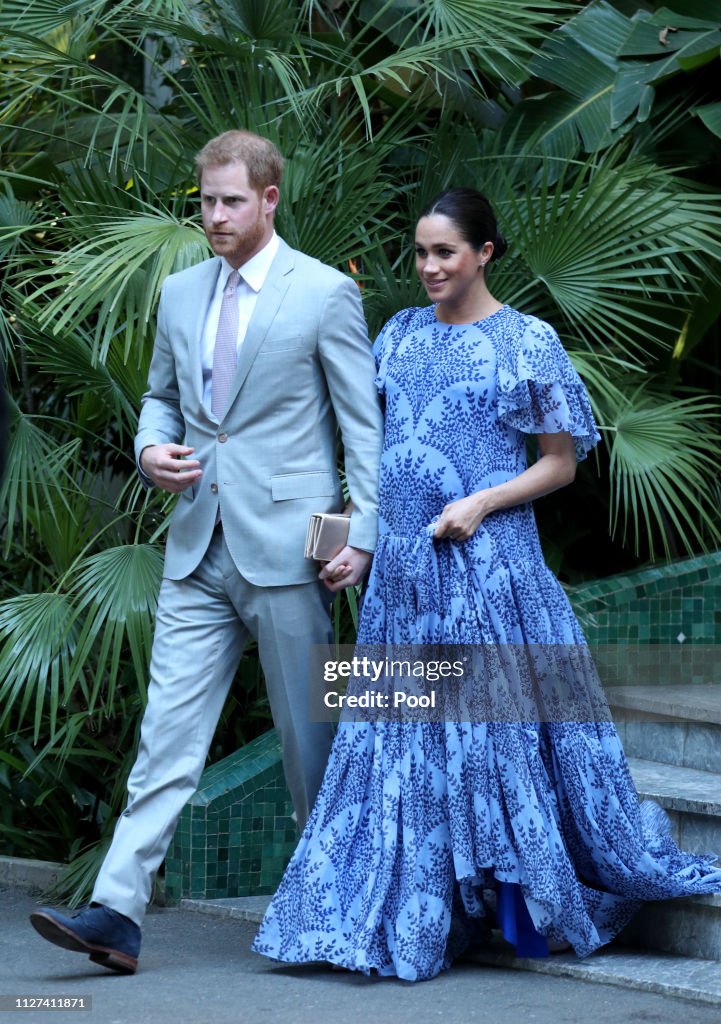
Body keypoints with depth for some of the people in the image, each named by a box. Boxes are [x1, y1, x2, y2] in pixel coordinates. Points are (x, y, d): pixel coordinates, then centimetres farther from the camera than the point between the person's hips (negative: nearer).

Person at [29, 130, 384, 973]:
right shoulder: (180, 293, 13)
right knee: (168, 731, -2)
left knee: (308, 736, 4)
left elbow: (364, 424, -3)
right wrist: (150, 449, 2)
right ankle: (117, 913, -8)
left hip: (285, 547, -4)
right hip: (198, 548, 5)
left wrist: (362, 535, -10)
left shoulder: (326, 294, -3)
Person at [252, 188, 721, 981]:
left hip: (486, 560, -5)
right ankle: (409, 916, 10)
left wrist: (482, 502, -14)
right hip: (403, 564, 5)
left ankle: (543, 910, 15)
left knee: (497, 727, -2)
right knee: (404, 740, 4)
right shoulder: (401, 334, 12)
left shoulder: (527, 341, -2)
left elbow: (561, 462, -1)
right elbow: (369, 434, 18)